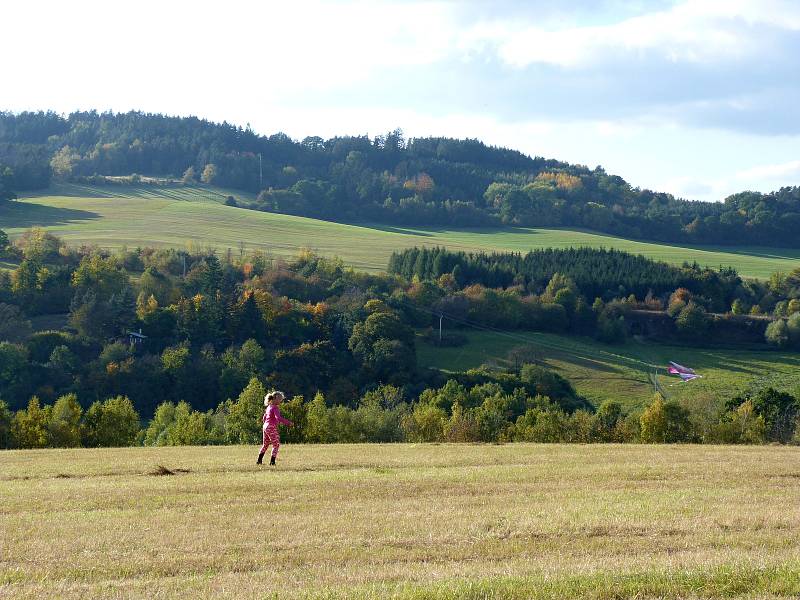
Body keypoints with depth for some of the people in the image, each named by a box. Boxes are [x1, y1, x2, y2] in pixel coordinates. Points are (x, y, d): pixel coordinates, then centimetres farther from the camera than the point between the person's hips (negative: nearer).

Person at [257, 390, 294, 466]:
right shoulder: (275, 408, -13)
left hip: (265, 426, 9)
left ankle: (259, 460, 21)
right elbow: (278, 418, -27)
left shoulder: (268, 407, 14)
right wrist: (288, 422, -25)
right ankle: (272, 461, -5)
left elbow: (264, 418, 23)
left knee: (265, 445, 19)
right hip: (272, 428, -9)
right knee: (276, 444, -1)